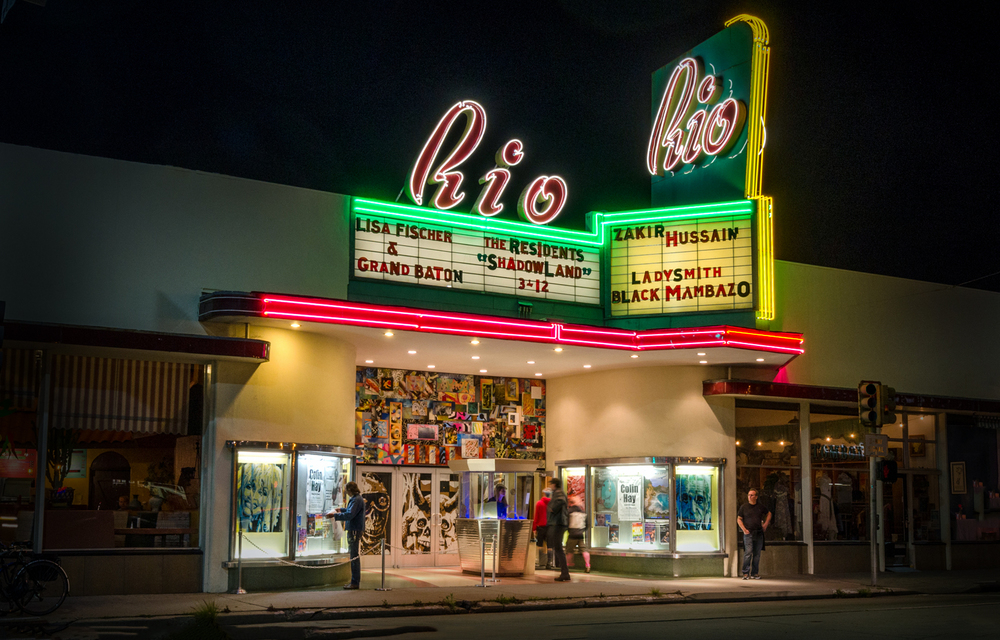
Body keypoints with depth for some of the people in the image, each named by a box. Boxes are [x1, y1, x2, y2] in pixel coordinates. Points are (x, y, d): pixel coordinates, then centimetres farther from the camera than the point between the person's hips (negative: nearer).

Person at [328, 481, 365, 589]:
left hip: (355, 530, -11)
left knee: (354, 557, -7)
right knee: (354, 557, 14)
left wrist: (335, 515, -21)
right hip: (353, 530, 11)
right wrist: (341, 509, 39)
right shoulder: (356, 499, 16)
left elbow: (349, 515, -25)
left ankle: (355, 582, -4)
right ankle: (354, 581, 19)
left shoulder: (357, 500, -17)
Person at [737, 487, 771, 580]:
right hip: (748, 533, -3)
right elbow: (739, 519, 5)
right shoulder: (743, 507, 2)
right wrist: (744, 529, -8)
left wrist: (766, 524, 12)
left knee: (757, 554, 6)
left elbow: (769, 513, 25)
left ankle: (754, 573, 13)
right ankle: (745, 573, -11)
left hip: (759, 533, 3)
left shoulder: (760, 507, 9)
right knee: (748, 552, -13)